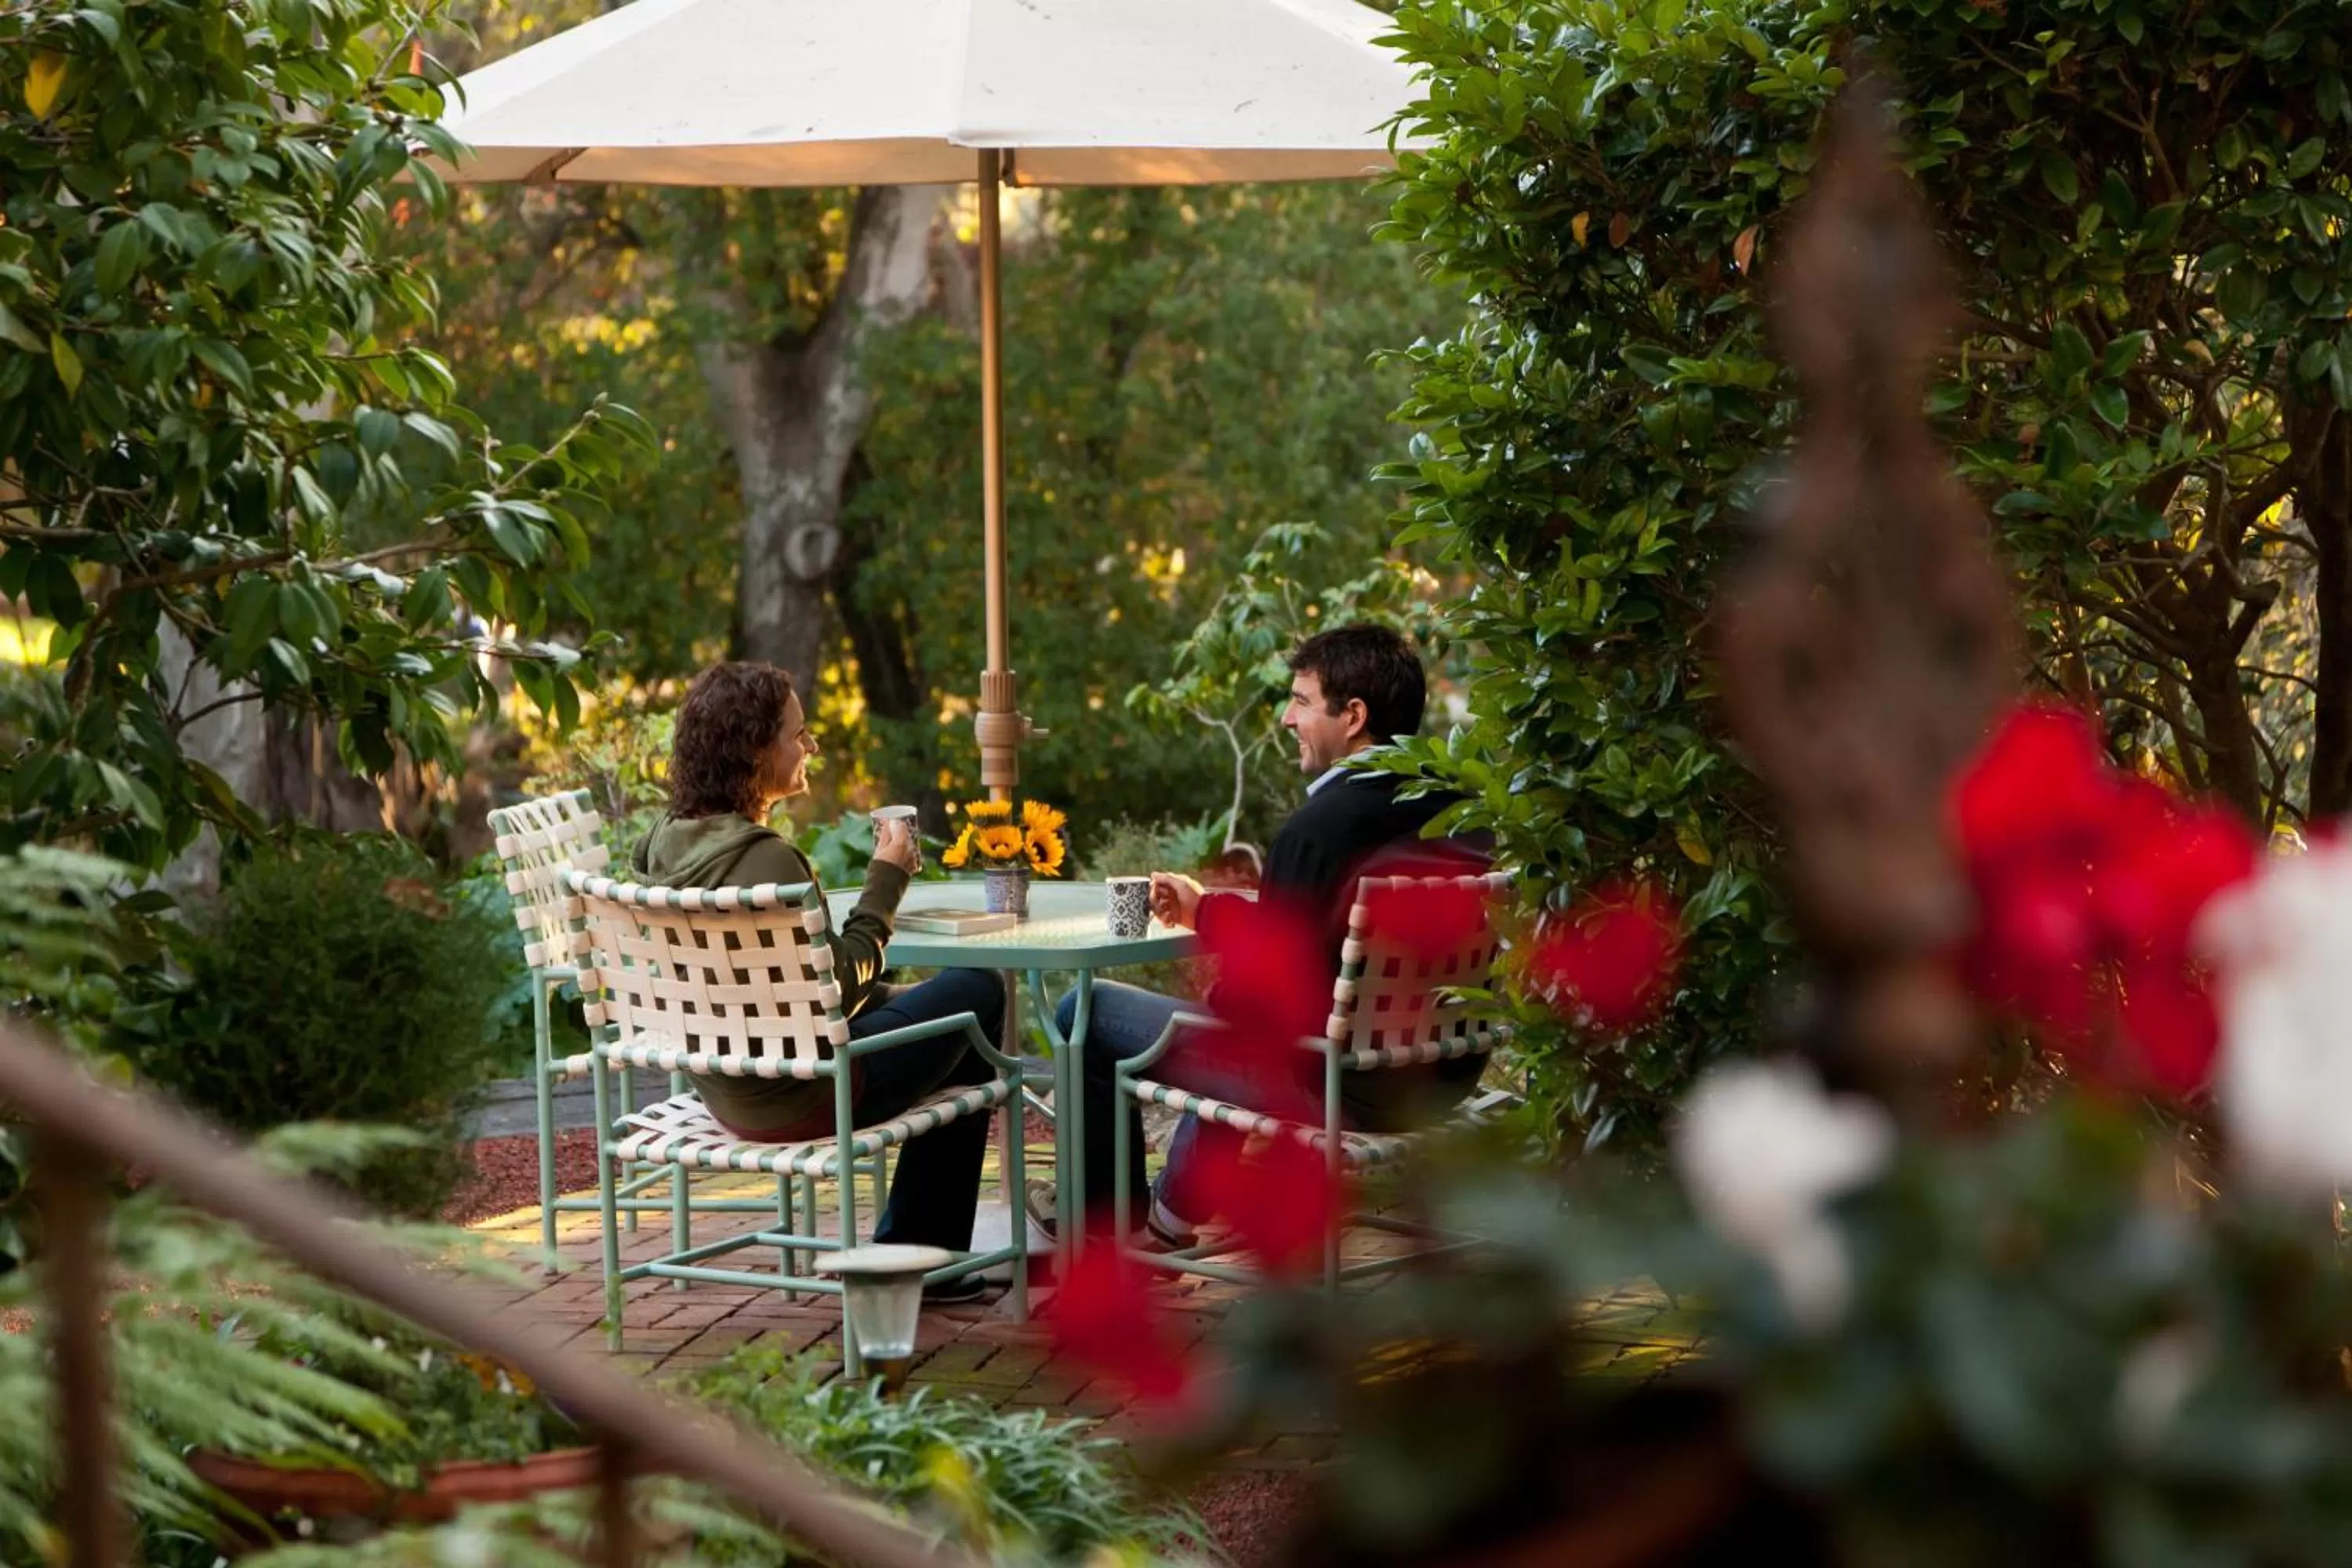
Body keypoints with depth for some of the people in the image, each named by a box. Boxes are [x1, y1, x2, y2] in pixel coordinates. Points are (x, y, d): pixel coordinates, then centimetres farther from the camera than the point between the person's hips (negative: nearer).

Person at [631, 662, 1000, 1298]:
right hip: (794, 1096, -9)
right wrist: (888, 878, -13)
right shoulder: (764, 858, -27)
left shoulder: (668, 840, 1)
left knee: (907, 1000, 30)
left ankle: (906, 1249, 31)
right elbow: (839, 988, -22)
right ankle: (920, 1252, 21)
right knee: (977, 992, 11)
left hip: (723, 1086, 9)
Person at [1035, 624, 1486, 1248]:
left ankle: (1105, 1215, 28)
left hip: (1338, 1088, -8)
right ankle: (1176, 1210, 46)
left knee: (1086, 1010, 7)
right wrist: (1208, 909, 18)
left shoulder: (1317, 829, -24)